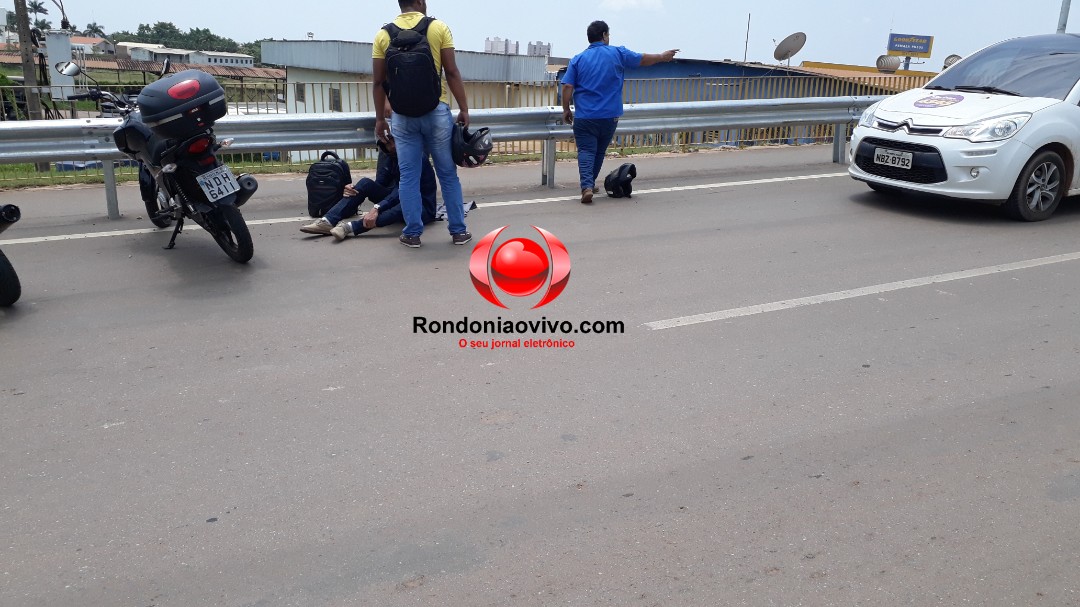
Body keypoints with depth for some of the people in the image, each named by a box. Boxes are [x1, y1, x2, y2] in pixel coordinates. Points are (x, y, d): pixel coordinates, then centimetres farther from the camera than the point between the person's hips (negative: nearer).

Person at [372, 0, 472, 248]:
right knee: (448, 174, 8)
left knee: (408, 176, 7)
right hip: (436, 111, -1)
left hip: (403, 115, 1)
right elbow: (452, 73, -4)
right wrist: (464, 109, 2)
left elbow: (379, 82, 3)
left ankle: (412, 233, 10)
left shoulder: (383, 34, 4)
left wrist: (380, 118, 11)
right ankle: (458, 231, 13)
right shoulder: (438, 28, -1)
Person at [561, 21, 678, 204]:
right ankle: (590, 183, 30)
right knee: (600, 151, 18)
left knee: (586, 151, -3)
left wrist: (566, 109, 6)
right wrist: (662, 57, 29)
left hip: (584, 116, -1)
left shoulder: (578, 59, 1)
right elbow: (643, 60, 13)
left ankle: (586, 186, -22)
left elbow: (567, 87, -5)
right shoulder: (618, 53, 1)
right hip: (609, 116, 1)